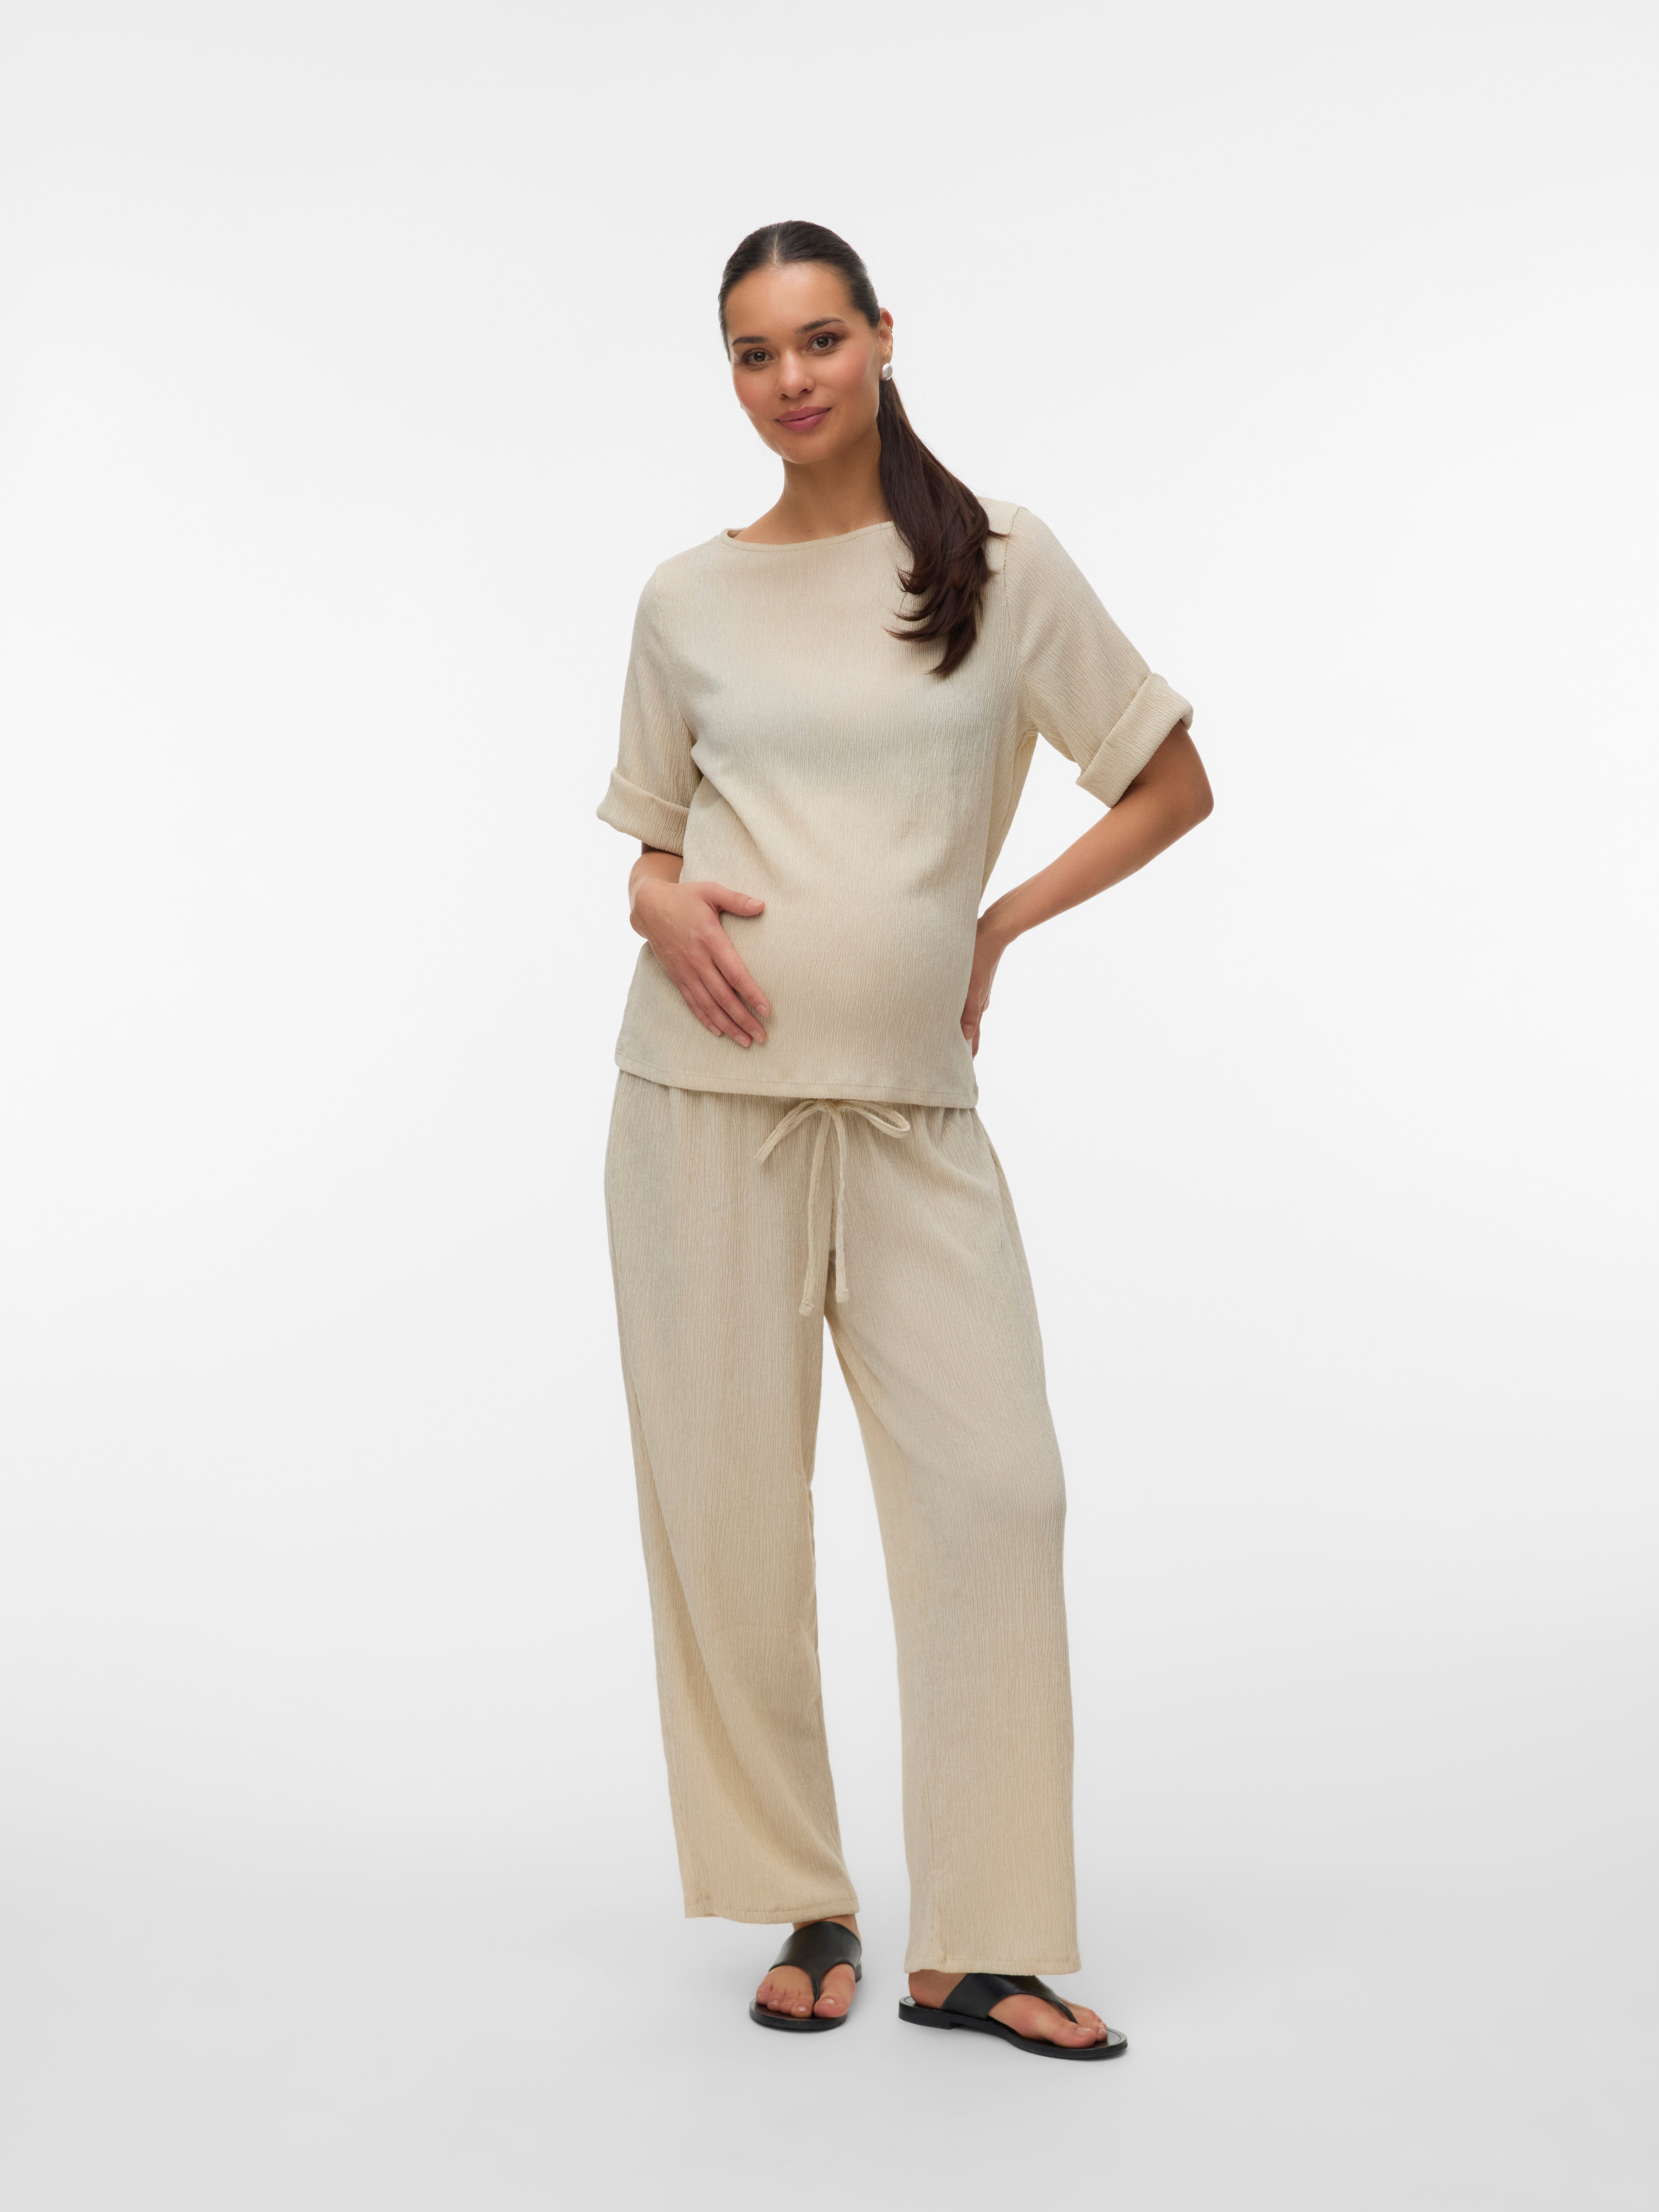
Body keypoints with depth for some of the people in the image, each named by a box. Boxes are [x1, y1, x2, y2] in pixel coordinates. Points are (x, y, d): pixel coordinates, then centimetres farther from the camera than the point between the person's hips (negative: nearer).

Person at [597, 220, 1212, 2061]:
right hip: (709, 1091, 1)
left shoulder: (999, 564, 5)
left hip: (911, 1102, -1)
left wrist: (997, 928, 0)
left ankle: (977, 1947, 5)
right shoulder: (690, 598, 9)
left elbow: (1173, 788, 9)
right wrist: (659, 903, -5)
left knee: (994, 1488, -7)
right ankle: (807, 1910, 18)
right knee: (728, 1500, 2)